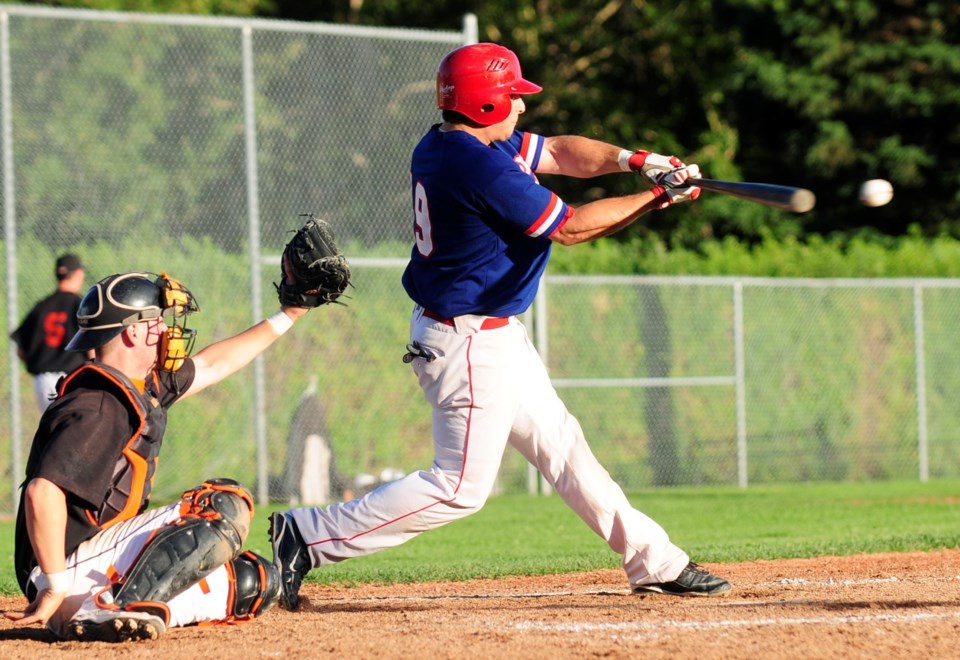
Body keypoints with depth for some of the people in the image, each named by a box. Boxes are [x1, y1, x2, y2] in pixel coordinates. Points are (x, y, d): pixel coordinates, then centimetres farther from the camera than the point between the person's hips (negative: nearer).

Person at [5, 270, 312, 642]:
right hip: (75, 567, -10)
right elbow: (42, 492, -27)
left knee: (257, 583, 8)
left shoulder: (143, 387, 15)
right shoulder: (98, 408, -17)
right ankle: (115, 608, -24)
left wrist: (285, 317, 37)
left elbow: (211, 365, 32)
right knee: (226, 505, -14)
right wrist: (56, 590, -27)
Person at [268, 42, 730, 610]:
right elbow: (570, 228, -16)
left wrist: (633, 159, -6)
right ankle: (307, 537, -5)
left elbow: (560, 152, 11)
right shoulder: (482, 168, -24)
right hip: (472, 344, -11)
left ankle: (655, 563, 26)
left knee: (560, 445, 17)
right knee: (460, 488, -6)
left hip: (495, 335, 11)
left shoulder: (445, 145, 5)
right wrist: (661, 197, -8)